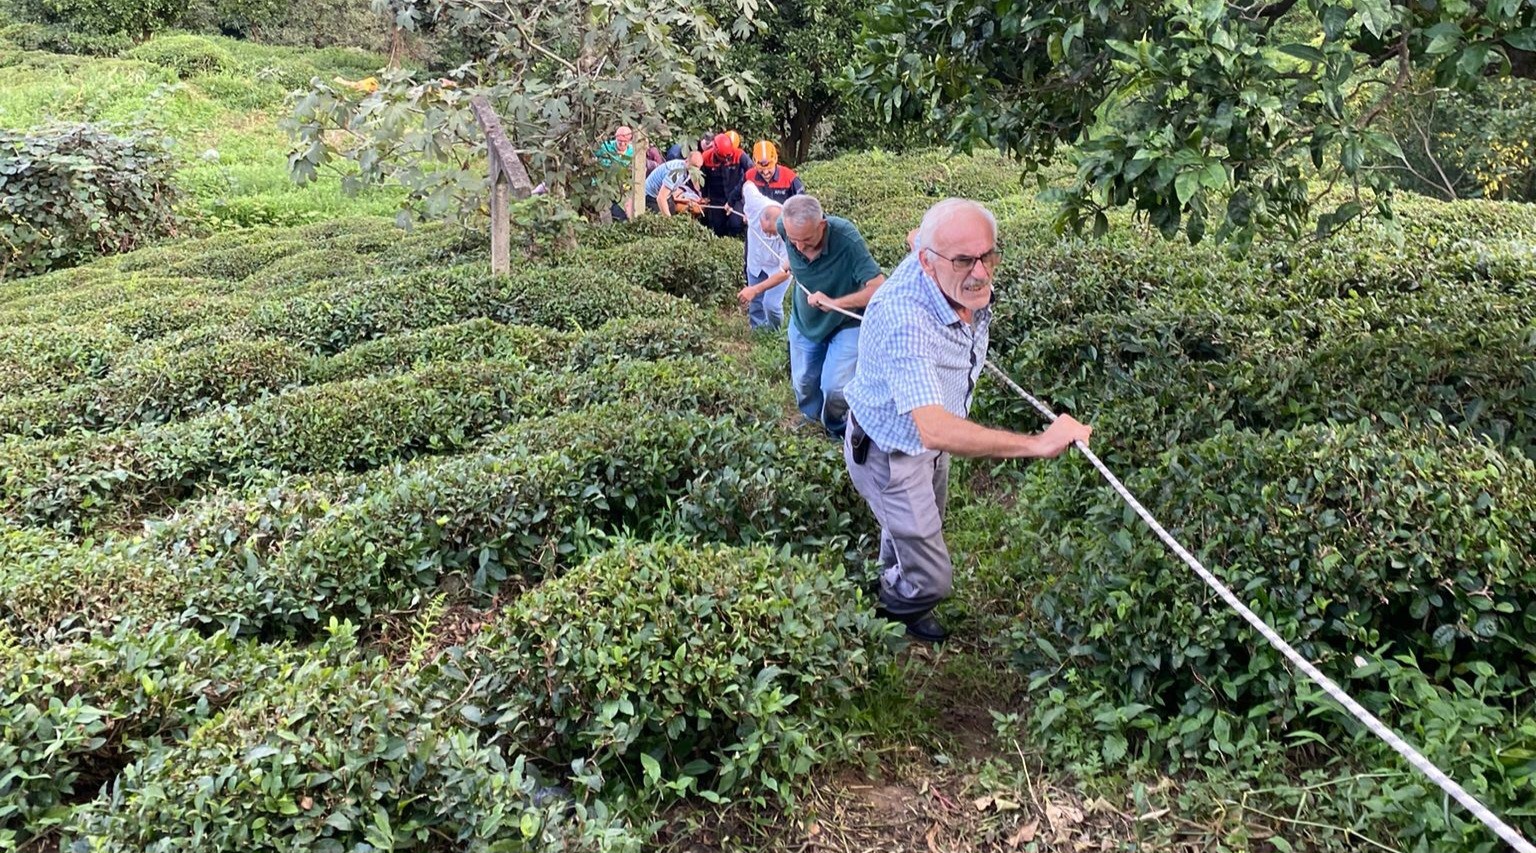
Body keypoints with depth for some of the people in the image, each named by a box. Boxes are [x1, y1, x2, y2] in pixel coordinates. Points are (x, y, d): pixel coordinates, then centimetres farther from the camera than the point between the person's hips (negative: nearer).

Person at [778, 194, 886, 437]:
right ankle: (813, 422, 48)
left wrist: (835, 303, -39)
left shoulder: (847, 239, -36)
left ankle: (840, 432, 17)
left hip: (847, 323, -4)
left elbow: (879, 288, -36)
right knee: (804, 385, 17)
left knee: (835, 389, -14)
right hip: (804, 321, 4)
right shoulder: (785, 227, -23)